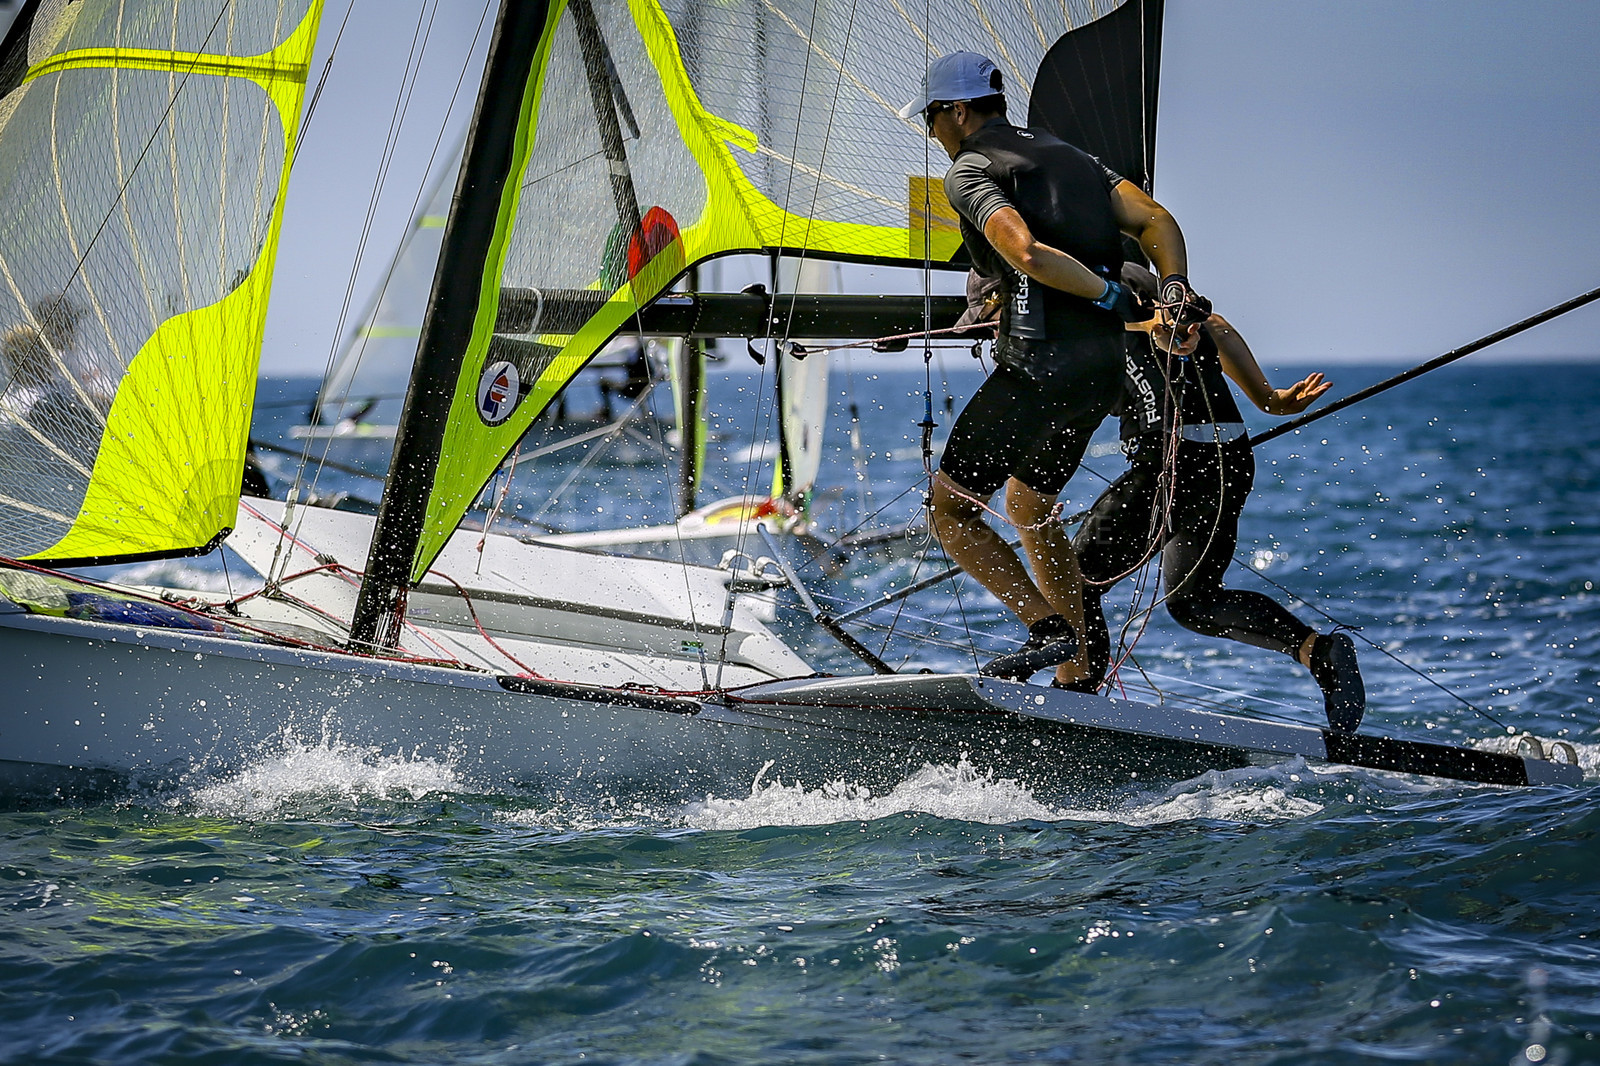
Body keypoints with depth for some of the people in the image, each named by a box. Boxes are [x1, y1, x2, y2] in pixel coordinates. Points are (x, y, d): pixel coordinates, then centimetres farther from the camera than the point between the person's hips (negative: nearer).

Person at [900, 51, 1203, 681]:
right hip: (1105, 365, 8)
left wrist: (1111, 296, -11)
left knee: (949, 508, 4)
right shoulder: (1067, 155, 21)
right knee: (1029, 505, 24)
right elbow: (1156, 221, 9)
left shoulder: (969, 170, -4)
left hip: (1040, 362, -8)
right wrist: (1173, 291, -5)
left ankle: (1049, 630, -11)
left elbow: (1027, 254, -22)